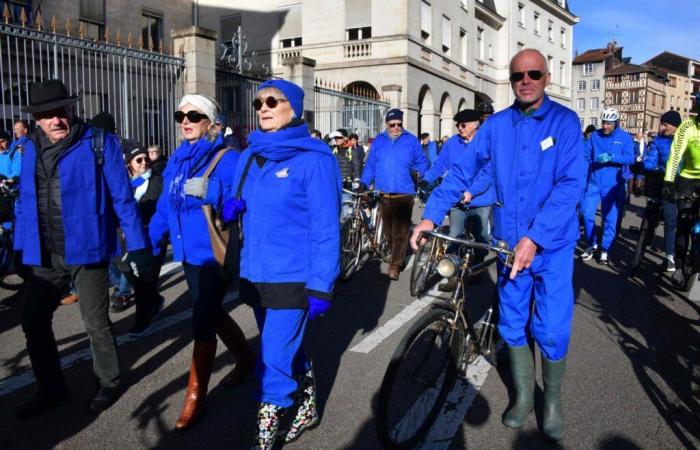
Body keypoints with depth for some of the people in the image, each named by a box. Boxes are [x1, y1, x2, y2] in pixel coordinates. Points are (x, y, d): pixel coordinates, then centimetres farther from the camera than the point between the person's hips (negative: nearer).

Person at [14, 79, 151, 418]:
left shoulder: (99, 143, -8)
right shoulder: (31, 149, 8)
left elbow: (121, 197, -9)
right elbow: (25, 202, 15)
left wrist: (137, 244, -11)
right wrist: (20, 246, 12)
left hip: (86, 250, -5)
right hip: (45, 255, 6)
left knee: (96, 323, 7)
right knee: (33, 321, 13)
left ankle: (108, 384, 29)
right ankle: (51, 389, 32)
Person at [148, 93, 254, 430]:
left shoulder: (227, 158, -12)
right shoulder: (177, 159, 10)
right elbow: (165, 205, 13)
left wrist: (209, 195, -32)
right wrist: (149, 243, 11)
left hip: (215, 254, -8)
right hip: (189, 252, 8)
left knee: (202, 322, -4)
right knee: (212, 313, 21)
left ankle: (195, 398, 11)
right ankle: (245, 358, 45)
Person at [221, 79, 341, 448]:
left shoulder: (313, 159, -12)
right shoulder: (250, 156, 8)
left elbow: (325, 228, -15)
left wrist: (321, 285, -17)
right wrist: (231, 207, -4)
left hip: (293, 278, -7)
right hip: (256, 274, 7)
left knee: (274, 362, -3)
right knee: (288, 351, 22)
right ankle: (307, 407, 44)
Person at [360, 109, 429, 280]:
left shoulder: (411, 140, 6)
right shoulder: (378, 141, 11)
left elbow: (422, 161, 9)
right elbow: (370, 165, 11)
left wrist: (420, 173, -11)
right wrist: (364, 182, -1)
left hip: (404, 194, -3)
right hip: (383, 194, 3)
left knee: (400, 232, -6)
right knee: (389, 230, 10)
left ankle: (395, 266, -2)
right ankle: (398, 257, 27)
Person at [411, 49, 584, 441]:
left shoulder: (565, 121, -7)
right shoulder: (495, 125, 2)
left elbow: (570, 184, -17)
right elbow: (462, 171, -1)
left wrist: (535, 237, -26)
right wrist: (432, 215, -14)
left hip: (553, 244, -3)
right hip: (509, 242, 3)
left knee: (552, 329, 0)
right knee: (513, 324, 12)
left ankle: (553, 401, 26)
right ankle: (524, 396, 32)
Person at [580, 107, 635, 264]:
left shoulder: (625, 137, -2)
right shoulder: (595, 136, 3)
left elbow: (630, 158, -10)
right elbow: (587, 157, 6)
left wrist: (611, 158, -26)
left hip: (613, 185, -1)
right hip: (594, 183, 2)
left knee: (610, 219, 4)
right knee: (587, 214, -4)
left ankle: (605, 249, 18)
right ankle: (592, 244, 17)